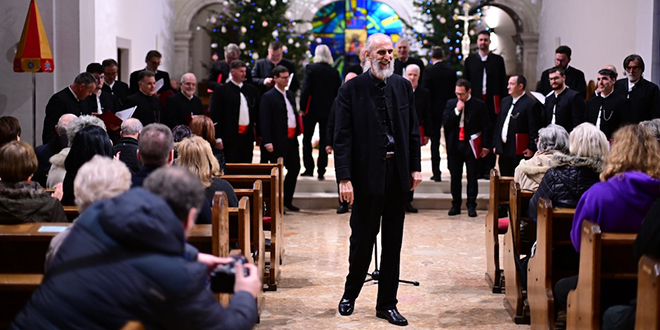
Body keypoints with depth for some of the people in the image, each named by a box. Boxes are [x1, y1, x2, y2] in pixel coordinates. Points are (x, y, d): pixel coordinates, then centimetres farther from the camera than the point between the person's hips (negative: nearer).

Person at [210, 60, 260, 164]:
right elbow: (215, 115, -5)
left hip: (248, 136, 5)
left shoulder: (251, 89, 14)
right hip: (230, 136, -5)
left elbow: (257, 111, 16)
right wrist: (218, 138, -10)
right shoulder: (221, 90, -1)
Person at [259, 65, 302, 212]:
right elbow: (265, 121, -13)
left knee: (294, 168, 10)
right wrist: (267, 142, -19)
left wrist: (297, 131, 9)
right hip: (277, 142, -7)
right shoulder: (268, 97, -8)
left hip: (291, 139, 7)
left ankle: (287, 201, 22)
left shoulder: (290, 94, 15)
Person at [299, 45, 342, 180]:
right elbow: (338, 92, 6)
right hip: (328, 111, 3)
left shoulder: (311, 68, -7)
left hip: (311, 109, -3)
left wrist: (302, 107, -6)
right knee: (324, 141, 7)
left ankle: (309, 169, 4)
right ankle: (321, 171, 5)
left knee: (307, 139, 9)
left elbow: (306, 89, -13)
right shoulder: (334, 72, 3)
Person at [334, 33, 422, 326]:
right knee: (362, 239, 5)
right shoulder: (352, 90, -5)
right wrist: (344, 178, -15)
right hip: (367, 174, -4)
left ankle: (387, 303, 19)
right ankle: (350, 293, 28)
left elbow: (413, 131, 12)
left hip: (398, 174, 4)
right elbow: (342, 138, -8)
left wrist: (415, 167, 5)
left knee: (393, 242, 9)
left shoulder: (403, 86, 8)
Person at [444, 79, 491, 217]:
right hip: (454, 145, 3)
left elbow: (486, 126, -2)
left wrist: (485, 146, -6)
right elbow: (445, 123, -1)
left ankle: (471, 205, 8)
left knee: (472, 177, 2)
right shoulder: (451, 104, 7)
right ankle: (456, 204, 16)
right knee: (455, 177, 8)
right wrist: (456, 111, -12)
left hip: (471, 145, -3)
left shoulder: (479, 105, -2)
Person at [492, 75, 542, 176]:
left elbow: (534, 129, -12)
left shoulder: (531, 104, -8)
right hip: (504, 151, 8)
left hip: (520, 152, -7)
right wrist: (496, 144, 15)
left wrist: (531, 148, -16)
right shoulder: (505, 101, 16)